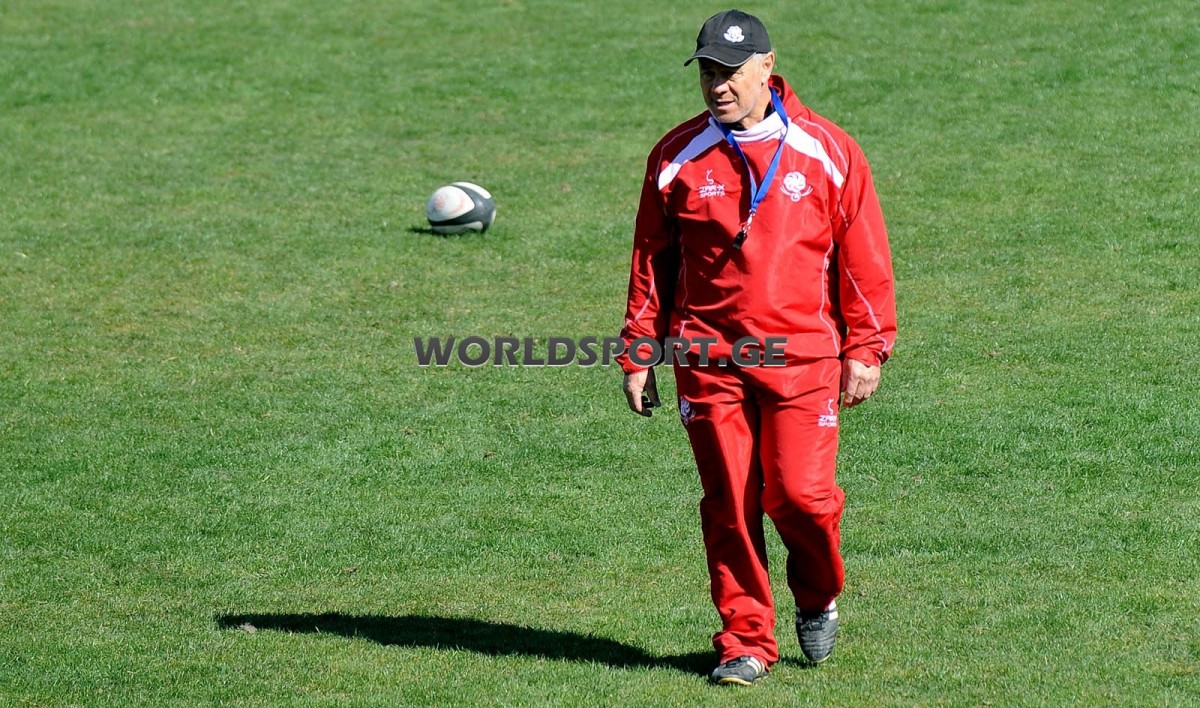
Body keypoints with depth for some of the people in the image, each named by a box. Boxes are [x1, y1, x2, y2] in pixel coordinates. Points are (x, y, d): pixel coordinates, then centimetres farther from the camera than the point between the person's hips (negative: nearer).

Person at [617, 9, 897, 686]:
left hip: (801, 357, -2)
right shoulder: (678, 157, 5)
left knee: (799, 491, -10)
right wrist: (639, 357, 9)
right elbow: (652, 260, 11)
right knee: (729, 504, 1)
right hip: (709, 359, 2)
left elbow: (864, 257, 5)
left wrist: (866, 351, 0)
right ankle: (746, 643, 11)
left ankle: (818, 597, 20)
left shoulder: (828, 152, 1)